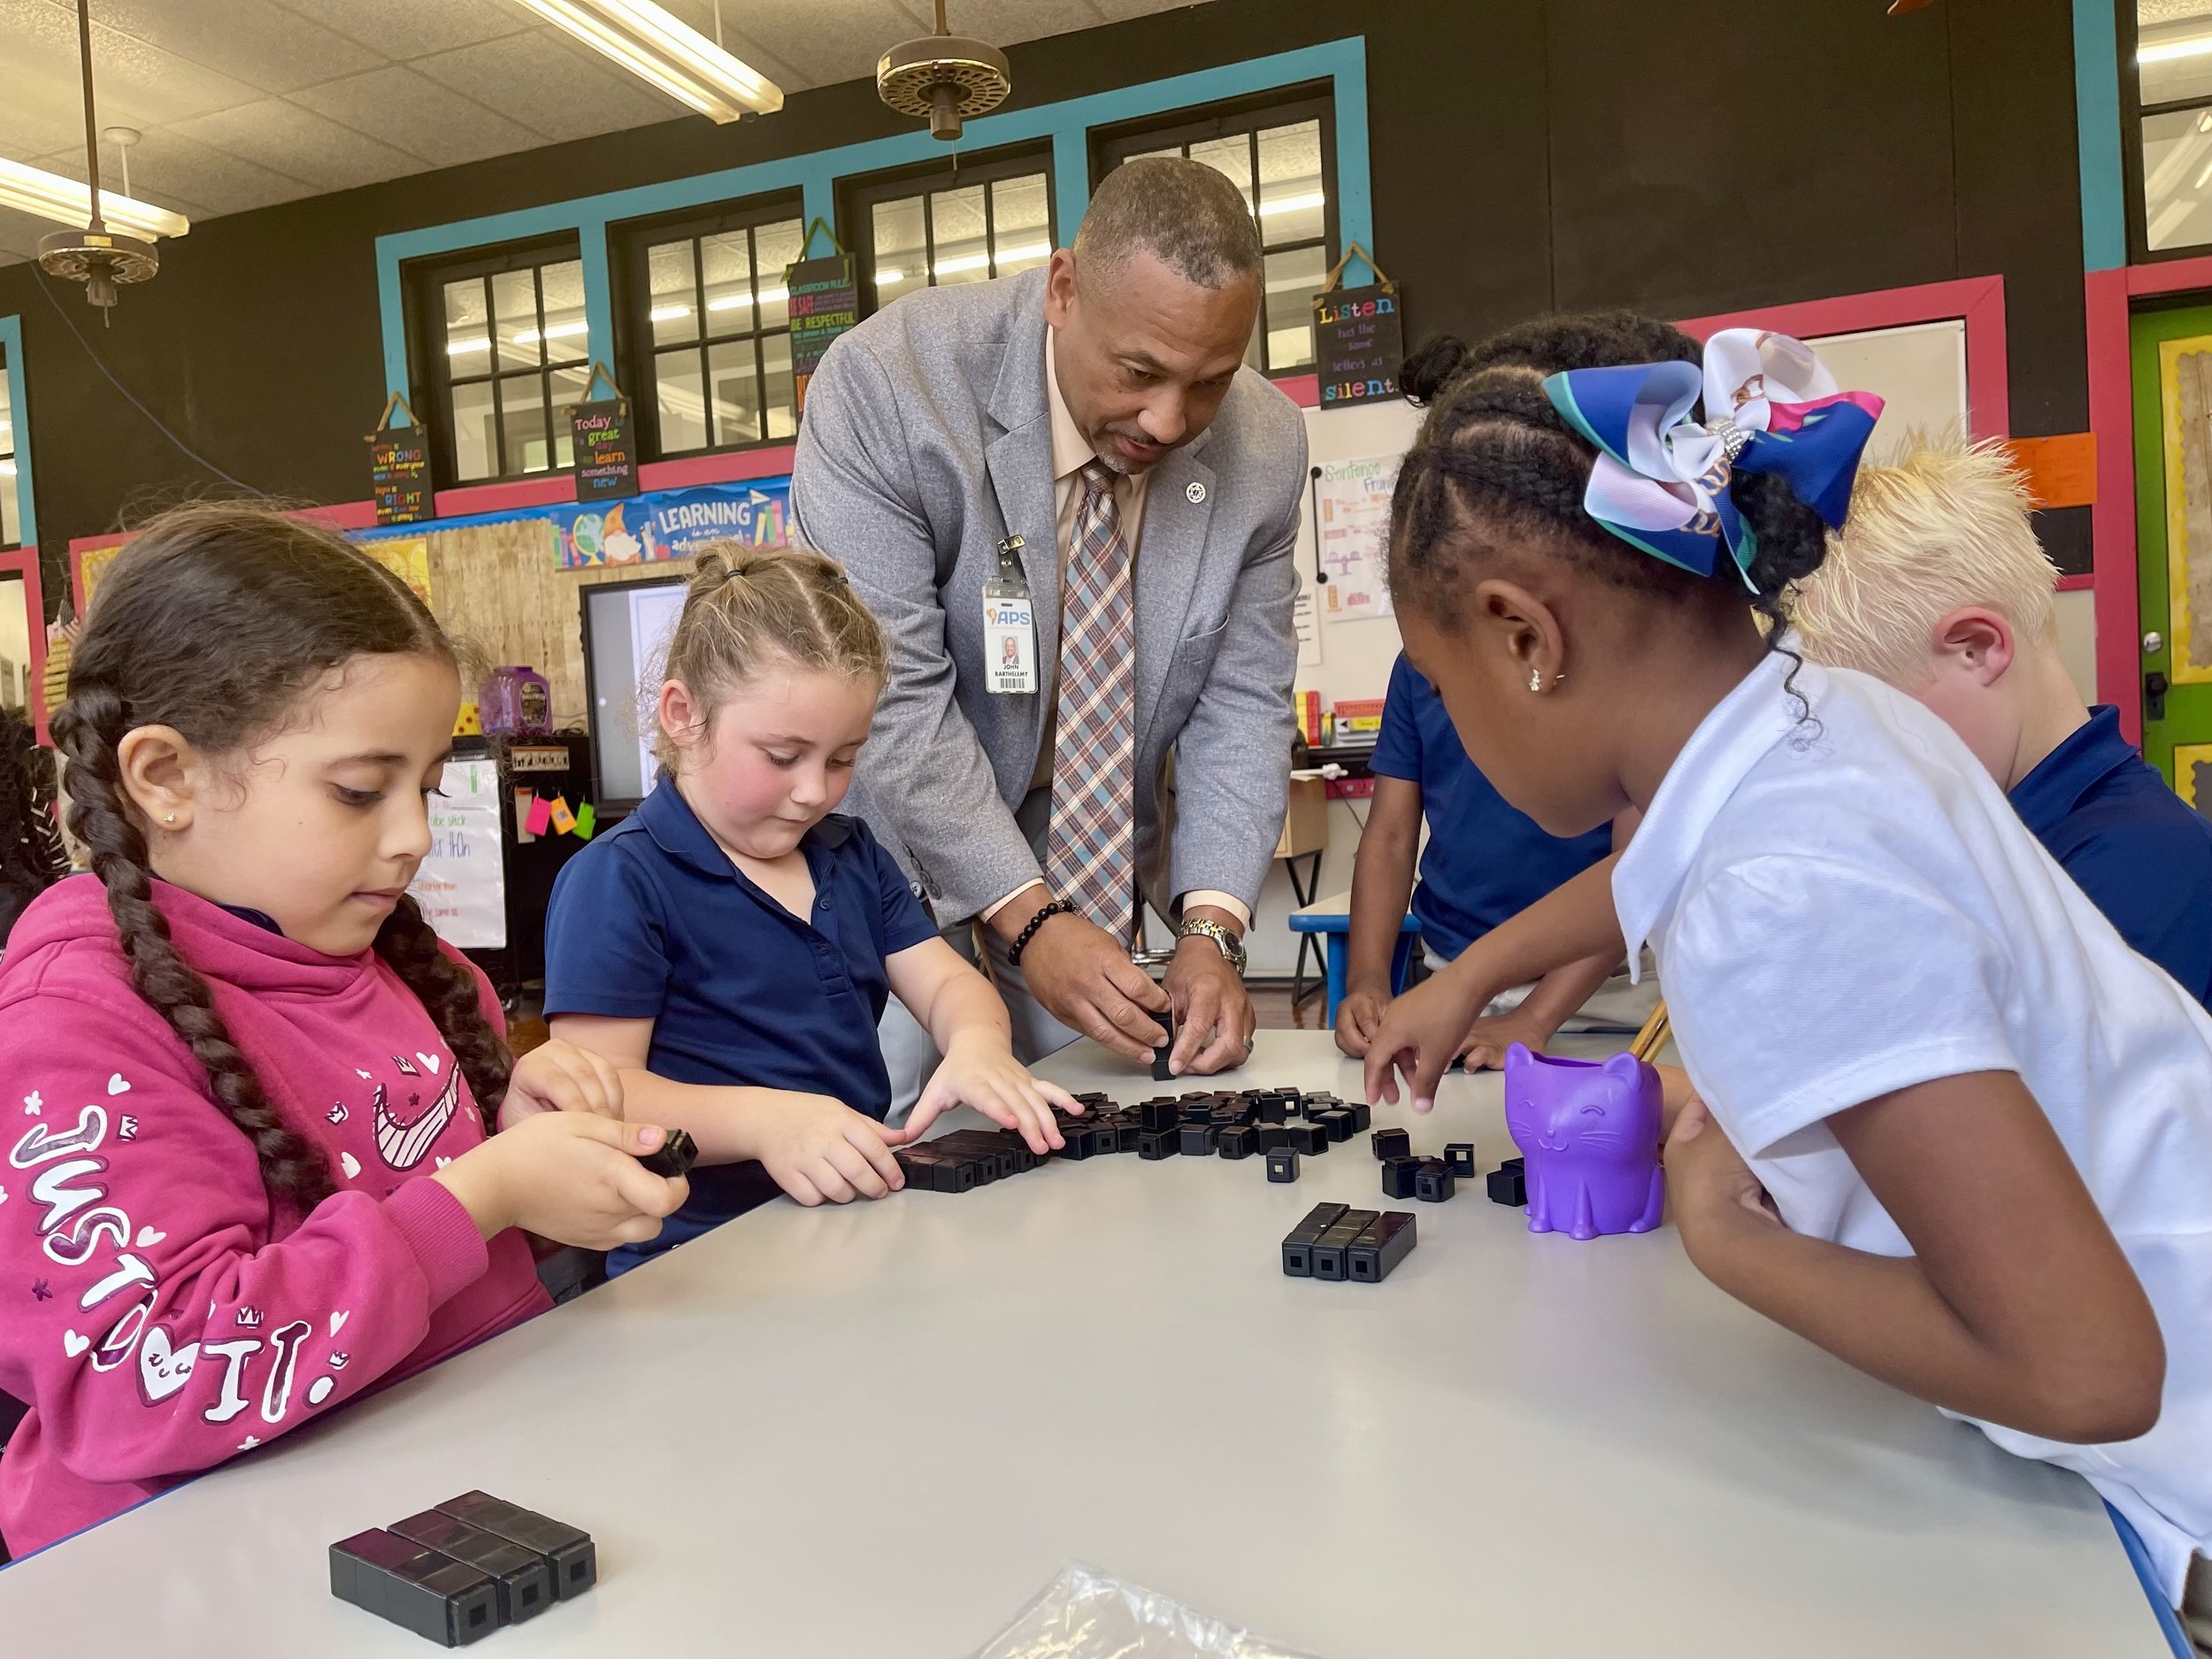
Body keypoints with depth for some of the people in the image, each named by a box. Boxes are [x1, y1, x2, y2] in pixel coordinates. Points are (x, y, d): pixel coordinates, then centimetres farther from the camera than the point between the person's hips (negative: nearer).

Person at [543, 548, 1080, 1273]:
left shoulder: (850, 853, 15)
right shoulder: (619, 879, -9)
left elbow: (945, 982, 11)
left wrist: (978, 1044, -13)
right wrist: (763, 1120, -31)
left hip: (868, 1216, 6)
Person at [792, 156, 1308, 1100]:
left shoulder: (1265, 448, -11)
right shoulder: (886, 382, -23)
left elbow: (1241, 704, -6)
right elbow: (887, 694, -24)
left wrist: (1211, 928, -19)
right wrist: (1026, 918, -27)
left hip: (1094, 868, 4)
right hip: (896, 858, -3)